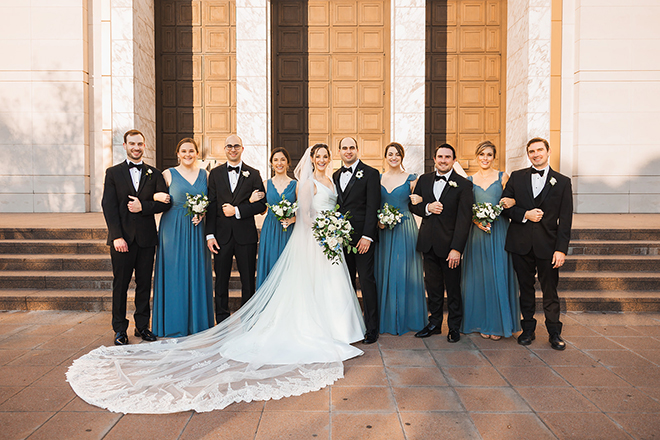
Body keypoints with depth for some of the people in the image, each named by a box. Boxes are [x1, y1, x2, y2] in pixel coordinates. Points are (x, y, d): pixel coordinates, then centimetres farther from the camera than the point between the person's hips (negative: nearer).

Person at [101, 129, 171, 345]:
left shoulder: (154, 174, 9)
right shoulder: (113, 173, 5)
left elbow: (165, 202, 3)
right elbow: (108, 206, -3)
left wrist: (143, 207, -14)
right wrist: (117, 236, -13)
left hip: (146, 238, 2)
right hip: (122, 238, -1)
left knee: (145, 284, 8)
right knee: (120, 285, 5)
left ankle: (142, 325, 20)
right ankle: (120, 329, 16)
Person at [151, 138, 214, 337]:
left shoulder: (204, 174, 10)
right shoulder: (168, 174, 1)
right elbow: (156, 196, 4)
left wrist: (202, 213, -5)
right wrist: (158, 197, -18)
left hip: (197, 229, 3)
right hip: (174, 230, -3)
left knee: (197, 273, 6)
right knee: (175, 273, 0)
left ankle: (197, 323, 18)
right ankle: (175, 324, 11)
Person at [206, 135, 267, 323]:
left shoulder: (253, 174, 6)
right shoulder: (215, 173, 9)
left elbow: (261, 204, 0)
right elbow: (211, 206, 4)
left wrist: (237, 210, -12)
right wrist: (209, 234, -3)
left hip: (246, 235, -1)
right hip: (222, 235, 1)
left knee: (248, 281, 5)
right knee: (221, 281, 7)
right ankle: (222, 324, 18)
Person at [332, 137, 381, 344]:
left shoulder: (370, 173, -3)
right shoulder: (336, 176, 15)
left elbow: (372, 207, -9)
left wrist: (367, 236, -16)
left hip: (362, 237, -5)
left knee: (366, 280, -3)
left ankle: (371, 328, 6)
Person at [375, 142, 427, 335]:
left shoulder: (411, 179, 2)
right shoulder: (378, 179, 8)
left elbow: (417, 202, 7)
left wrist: (419, 200, -15)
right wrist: (377, 220, -5)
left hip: (405, 230, -2)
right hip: (383, 231, 2)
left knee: (405, 272, 1)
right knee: (384, 273, 6)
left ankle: (407, 317, 14)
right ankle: (386, 318, 18)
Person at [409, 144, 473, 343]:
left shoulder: (463, 184, -6)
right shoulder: (424, 180, 8)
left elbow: (464, 218, -12)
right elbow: (412, 204, 13)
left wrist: (456, 248, -19)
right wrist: (427, 207, -11)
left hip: (449, 244, -4)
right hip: (428, 243, 4)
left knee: (453, 288, 8)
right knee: (432, 286, 14)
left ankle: (454, 327, 24)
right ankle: (434, 323, 28)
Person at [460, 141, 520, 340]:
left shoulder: (502, 177, 5)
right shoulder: (470, 180, 9)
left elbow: (511, 201, 6)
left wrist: (511, 202, -17)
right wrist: (476, 220, -10)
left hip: (499, 231, -2)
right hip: (477, 232, 2)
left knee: (498, 275, -1)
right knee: (479, 276, 4)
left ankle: (499, 324, 10)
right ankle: (483, 323, 15)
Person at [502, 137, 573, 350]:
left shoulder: (562, 182, 4)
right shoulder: (517, 177, 8)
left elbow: (565, 219, 0)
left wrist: (561, 248, -8)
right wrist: (524, 215, -12)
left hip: (547, 245, -1)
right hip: (521, 244, 1)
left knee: (550, 291, 5)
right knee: (525, 288, 10)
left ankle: (554, 333, 20)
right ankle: (528, 330, 23)